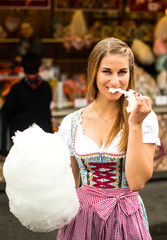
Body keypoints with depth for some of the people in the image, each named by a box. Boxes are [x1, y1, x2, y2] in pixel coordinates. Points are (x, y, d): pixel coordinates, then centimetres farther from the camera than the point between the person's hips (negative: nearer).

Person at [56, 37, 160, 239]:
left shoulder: (144, 118, -7)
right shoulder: (71, 123, -1)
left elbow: (137, 182, -15)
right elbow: (69, 183, 9)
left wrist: (135, 125, -18)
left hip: (126, 220, -2)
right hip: (82, 219, 2)